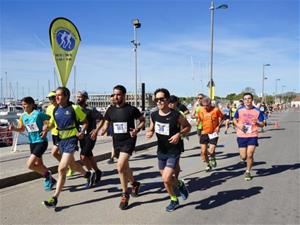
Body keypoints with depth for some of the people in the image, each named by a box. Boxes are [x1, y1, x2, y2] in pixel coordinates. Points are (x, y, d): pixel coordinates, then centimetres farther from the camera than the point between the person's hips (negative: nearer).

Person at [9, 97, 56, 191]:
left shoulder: (38, 114, -16)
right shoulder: (23, 116, 4)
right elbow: (21, 129, 16)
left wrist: (46, 130, -23)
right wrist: (14, 128, -3)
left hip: (41, 142, -8)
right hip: (32, 143, 8)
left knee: (30, 165, -14)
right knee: (38, 165, 16)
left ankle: (47, 174, 10)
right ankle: (50, 180, 35)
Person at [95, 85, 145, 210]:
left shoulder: (131, 109, -9)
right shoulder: (110, 110, 3)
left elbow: (143, 120, 1)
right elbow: (106, 124, 12)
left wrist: (137, 129, -16)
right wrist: (102, 130, -10)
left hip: (128, 140, -6)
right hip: (116, 141, 6)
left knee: (120, 166, -18)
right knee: (125, 166, 20)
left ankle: (125, 194, 1)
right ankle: (134, 184, 47)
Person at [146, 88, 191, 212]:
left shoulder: (176, 115, -17)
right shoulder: (154, 115, -4)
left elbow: (188, 126, -2)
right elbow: (151, 129, 11)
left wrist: (179, 134, -19)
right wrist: (149, 133, -12)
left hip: (174, 152, -5)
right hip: (161, 151, 5)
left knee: (166, 179, -13)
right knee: (166, 178, 16)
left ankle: (180, 185, 21)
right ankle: (174, 200, 41)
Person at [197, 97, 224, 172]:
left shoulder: (216, 110, -11)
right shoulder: (201, 110, -1)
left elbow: (222, 117, 4)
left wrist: (218, 126, -7)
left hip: (213, 133, -3)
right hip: (204, 133, 3)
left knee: (211, 151, -10)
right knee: (203, 151, 2)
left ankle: (212, 159, 26)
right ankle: (208, 165, 27)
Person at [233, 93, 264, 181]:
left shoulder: (257, 111, -3)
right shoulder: (239, 110, -1)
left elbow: (262, 124, 4)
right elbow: (234, 120, 13)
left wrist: (257, 122, -19)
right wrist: (238, 125, -8)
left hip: (253, 136, -1)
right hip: (241, 136, 1)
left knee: (250, 155, -6)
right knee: (243, 157, 2)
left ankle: (248, 172, 17)